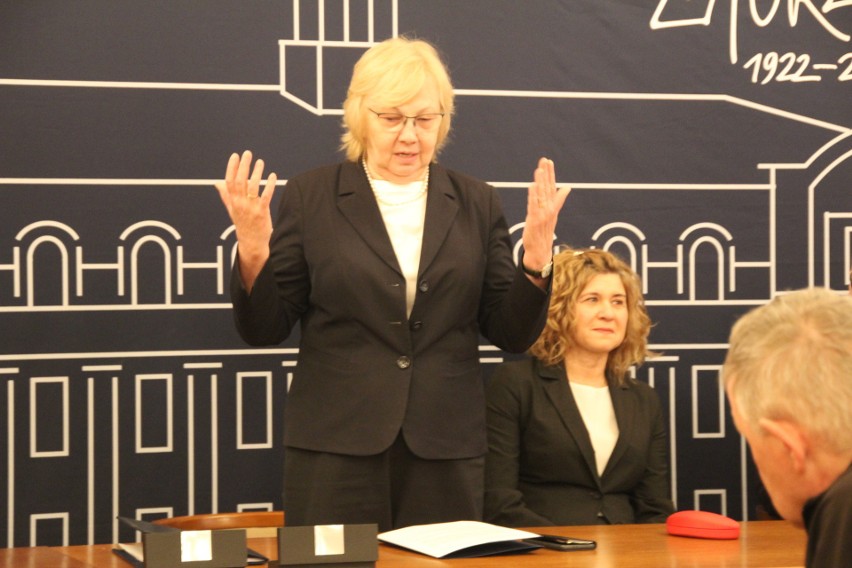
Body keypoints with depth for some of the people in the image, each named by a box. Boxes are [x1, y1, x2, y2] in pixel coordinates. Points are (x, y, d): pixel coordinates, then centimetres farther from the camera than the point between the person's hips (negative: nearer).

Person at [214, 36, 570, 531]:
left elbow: (512, 335, 8)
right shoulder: (311, 197, 2)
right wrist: (252, 254, -15)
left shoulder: (477, 205, 8)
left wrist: (536, 261, -8)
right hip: (337, 448, -2)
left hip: (446, 452, 2)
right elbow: (264, 330, 3)